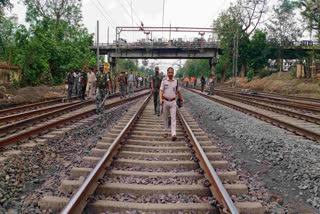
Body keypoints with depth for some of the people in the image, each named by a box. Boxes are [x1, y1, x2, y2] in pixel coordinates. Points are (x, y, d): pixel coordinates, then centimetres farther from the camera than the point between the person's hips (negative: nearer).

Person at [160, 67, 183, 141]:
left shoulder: (176, 81, 3)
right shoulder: (164, 81, -1)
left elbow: (178, 91, 12)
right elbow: (161, 91, -9)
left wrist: (181, 100, 18)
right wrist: (160, 99, -24)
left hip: (173, 102, 0)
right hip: (165, 101, 0)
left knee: (173, 118, -9)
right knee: (165, 118, 12)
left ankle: (173, 135, -15)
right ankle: (166, 131, 28)